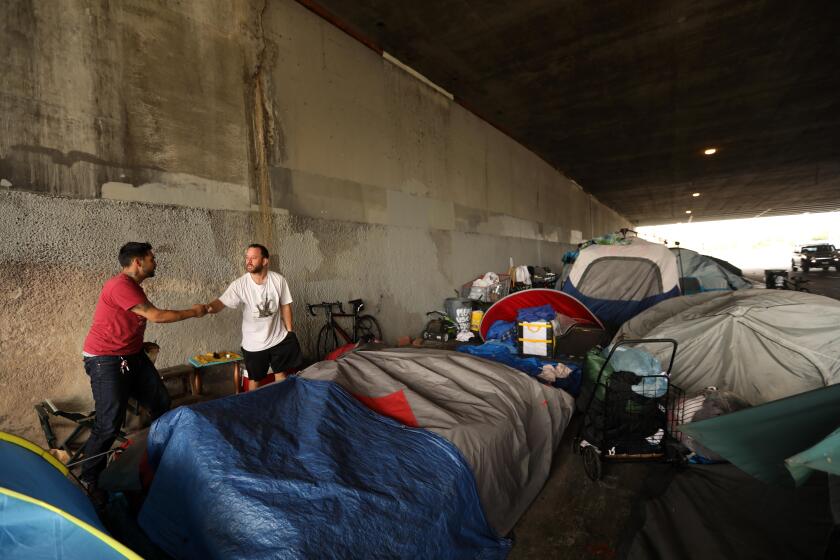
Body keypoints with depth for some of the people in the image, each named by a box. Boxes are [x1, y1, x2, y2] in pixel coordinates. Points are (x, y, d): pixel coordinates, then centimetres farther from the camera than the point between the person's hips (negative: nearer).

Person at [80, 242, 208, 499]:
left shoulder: (134, 287, 10)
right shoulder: (120, 286, -22)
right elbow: (155, 315, -22)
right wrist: (192, 312, -12)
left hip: (133, 356, 10)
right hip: (106, 361, -9)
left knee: (161, 403, 12)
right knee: (109, 424, -6)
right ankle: (87, 480, 15)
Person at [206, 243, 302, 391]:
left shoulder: (279, 280, -13)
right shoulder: (239, 284, -17)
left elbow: (285, 305, -3)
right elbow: (221, 302, -29)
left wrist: (290, 331, 0)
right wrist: (207, 307, -52)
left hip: (279, 338, 1)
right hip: (254, 343, -1)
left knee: (281, 375, 18)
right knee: (255, 379, 15)